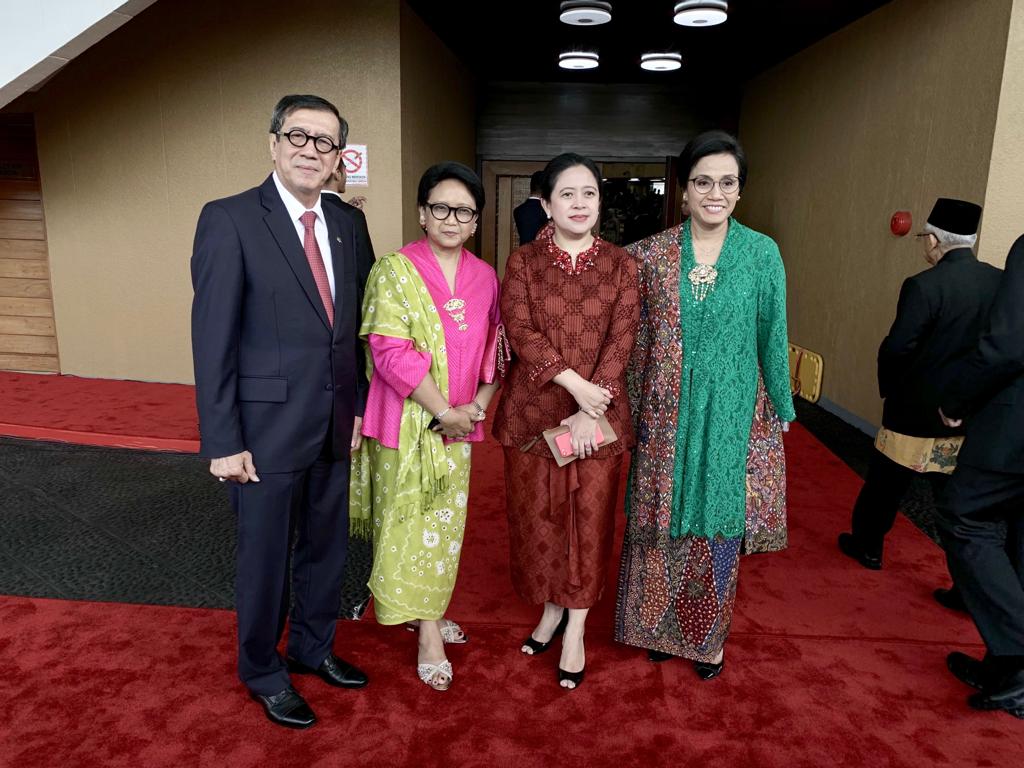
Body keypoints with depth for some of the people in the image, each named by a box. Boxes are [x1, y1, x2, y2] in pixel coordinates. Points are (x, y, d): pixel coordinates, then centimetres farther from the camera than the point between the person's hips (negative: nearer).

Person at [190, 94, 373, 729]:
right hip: (267, 427, -5)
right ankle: (262, 670, 37)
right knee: (266, 556, 12)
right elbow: (213, 339, -13)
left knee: (327, 546, 20)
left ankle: (315, 647, 44)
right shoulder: (229, 219, -11)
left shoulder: (346, 225, 6)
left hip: (336, 426, 6)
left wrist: (358, 407, 8)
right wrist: (223, 442, -15)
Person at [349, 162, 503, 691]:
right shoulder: (395, 270, -10)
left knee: (443, 523, 15)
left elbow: (494, 349, 10)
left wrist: (480, 403, -6)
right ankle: (429, 633, 20)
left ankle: (429, 613, 36)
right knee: (410, 524, 5)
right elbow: (392, 353, -17)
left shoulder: (484, 277, 5)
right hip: (409, 422, -5)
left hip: (459, 425, 5)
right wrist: (446, 412, -16)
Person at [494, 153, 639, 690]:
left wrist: (591, 412, -14)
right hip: (534, 411, 0)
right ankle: (552, 609, 33)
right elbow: (520, 332, -9)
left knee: (590, 518, 6)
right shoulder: (523, 262, 1)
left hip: (599, 415, 0)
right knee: (538, 515, 10)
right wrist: (574, 383, -19)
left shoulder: (620, 265, 2)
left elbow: (621, 340, -5)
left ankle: (576, 629, 23)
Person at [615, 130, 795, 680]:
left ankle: (708, 635, 31)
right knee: (663, 520, 12)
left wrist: (780, 408, 6)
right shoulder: (652, 253, -2)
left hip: (732, 413, 0)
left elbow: (772, 338, 2)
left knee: (718, 523, 10)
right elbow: (638, 337, 3)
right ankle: (662, 626, 33)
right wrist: (635, 408, 1)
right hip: (666, 413, 1)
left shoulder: (762, 253, -3)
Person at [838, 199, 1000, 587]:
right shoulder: (1003, 282, -1)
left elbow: (897, 348, -19)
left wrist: (888, 388, -1)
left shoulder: (924, 285, -20)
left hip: (917, 411, -5)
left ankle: (868, 546, 33)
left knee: (885, 484, 15)